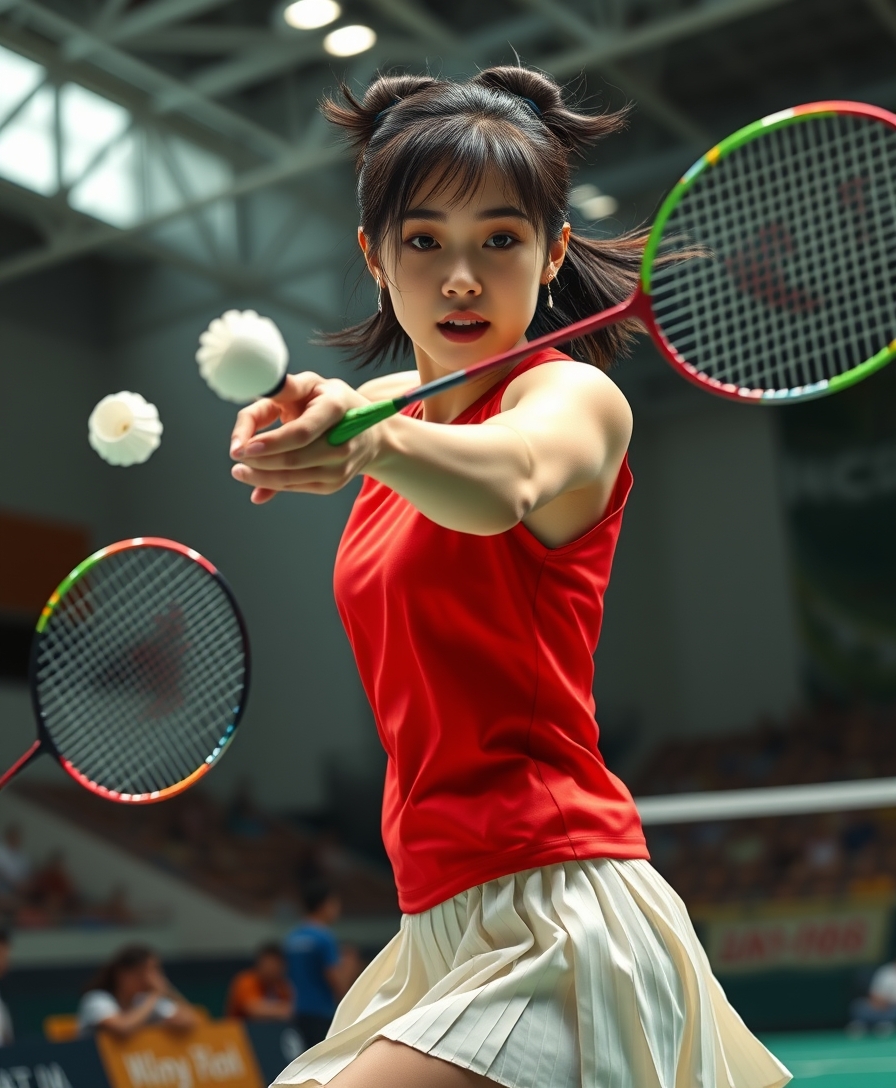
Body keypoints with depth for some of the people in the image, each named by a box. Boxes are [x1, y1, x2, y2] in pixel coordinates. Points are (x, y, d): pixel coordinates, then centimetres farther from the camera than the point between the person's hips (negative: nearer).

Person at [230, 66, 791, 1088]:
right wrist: (290, 417, 10)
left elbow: (501, 485, -34)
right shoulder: (401, 404, 12)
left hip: (555, 910, -8)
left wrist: (372, 442, -52)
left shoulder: (575, 396, -10)